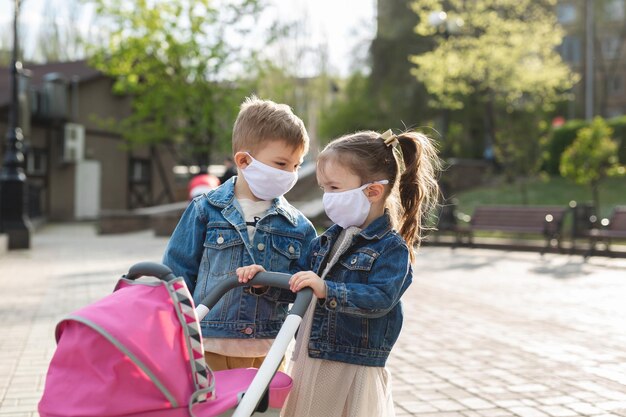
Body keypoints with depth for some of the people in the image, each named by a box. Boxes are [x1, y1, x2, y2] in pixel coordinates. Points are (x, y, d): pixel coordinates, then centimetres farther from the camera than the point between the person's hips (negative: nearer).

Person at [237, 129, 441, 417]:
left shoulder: (392, 248, -12)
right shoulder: (328, 240, 11)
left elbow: (381, 299, -25)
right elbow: (297, 285, 19)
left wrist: (327, 290, -36)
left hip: (352, 372, -7)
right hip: (308, 364, 7)